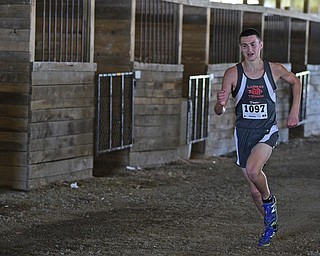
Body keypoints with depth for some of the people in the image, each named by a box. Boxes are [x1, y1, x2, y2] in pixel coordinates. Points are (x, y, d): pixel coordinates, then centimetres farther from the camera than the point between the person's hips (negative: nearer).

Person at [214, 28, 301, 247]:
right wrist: (221, 103, -32)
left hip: (267, 131, -2)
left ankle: (269, 200, 0)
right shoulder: (232, 74, -8)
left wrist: (294, 112, 9)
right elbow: (220, 111, -8)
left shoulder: (275, 70, -6)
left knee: (252, 169, -30)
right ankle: (271, 223, 34)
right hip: (243, 132, 2)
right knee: (254, 191, 8)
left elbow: (295, 82, 16)